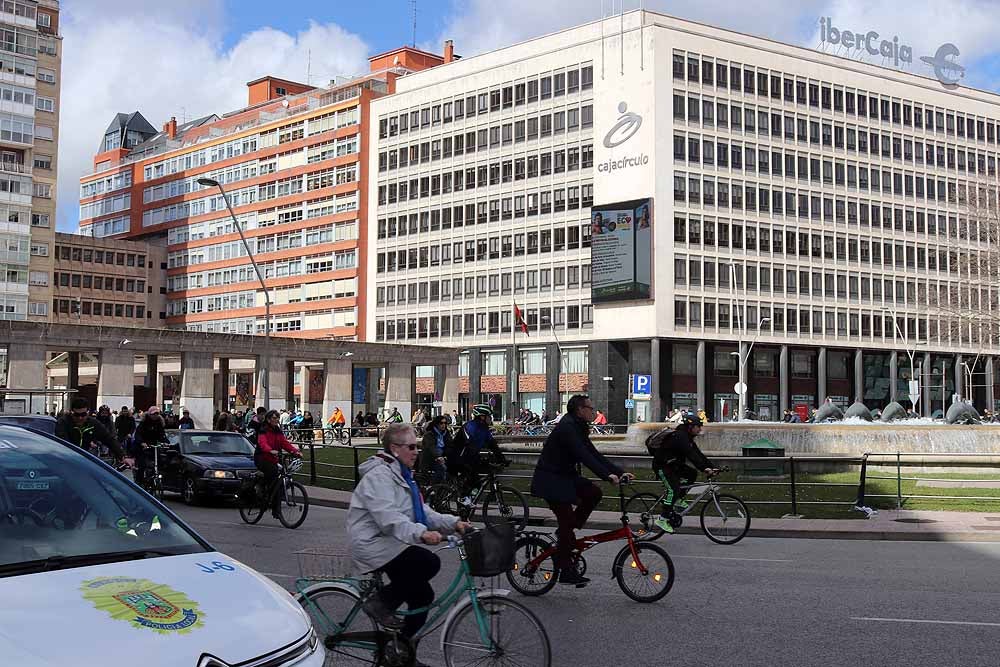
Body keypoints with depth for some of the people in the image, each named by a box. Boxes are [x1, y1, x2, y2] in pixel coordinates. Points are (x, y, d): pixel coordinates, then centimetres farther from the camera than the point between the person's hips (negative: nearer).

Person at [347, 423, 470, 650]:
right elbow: (389, 518, -28)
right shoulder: (379, 475, -15)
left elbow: (422, 513, 14)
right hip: (373, 545, -10)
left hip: (390, 545, 10)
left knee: (422, 595, 6)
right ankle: (381, 602, -11)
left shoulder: (401, 475, 19)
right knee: (430, 562, -25)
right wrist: (421, 533, -42)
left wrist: (453, 523, -1)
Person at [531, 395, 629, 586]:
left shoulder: (578, 428, 10)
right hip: (550, 480, -9)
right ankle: (566, 571, -4)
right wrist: (607, 475, -35)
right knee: (567, 522, -10)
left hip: (565, 476, 9)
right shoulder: (567, 427, -20)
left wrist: (619, 472, -1)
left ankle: (565, 533, 5)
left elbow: (593, 454, 7)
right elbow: (584, 456, -30)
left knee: (594, 493, -8)